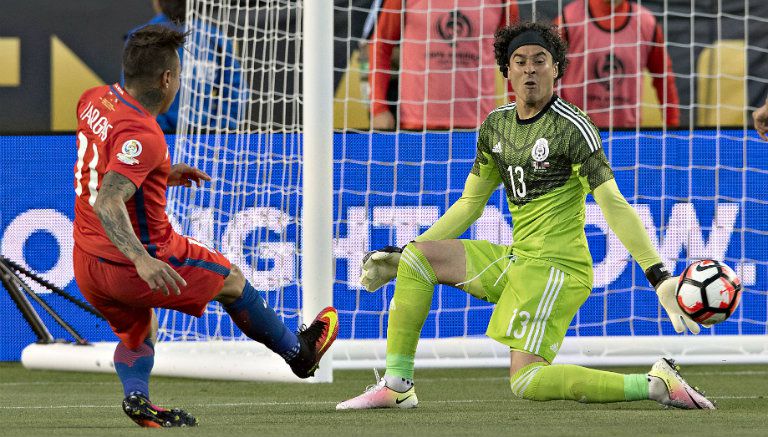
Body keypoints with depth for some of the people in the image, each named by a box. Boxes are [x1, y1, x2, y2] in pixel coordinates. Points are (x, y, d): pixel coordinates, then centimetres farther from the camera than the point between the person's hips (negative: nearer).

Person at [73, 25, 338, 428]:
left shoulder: (95, 99, 0)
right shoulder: (142, 136, -27)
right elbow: (106, 202, -38)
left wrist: (162, 174, 24)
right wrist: (142, 260, -48)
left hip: (86, 261, 8)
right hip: (130, 268, -8)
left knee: (139, 333, 32)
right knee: (231, 281, 18)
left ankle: (135, 395, 2)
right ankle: (298, 352, 36)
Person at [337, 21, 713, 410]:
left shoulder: (572, 127, -12)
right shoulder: (496, 124, 11)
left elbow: (613, 205, -18)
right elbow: (470, 203, 20)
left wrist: (659, 277, -26)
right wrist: (401, 253, 17)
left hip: (557, 266, -8)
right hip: (515, 259, 8)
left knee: (527, 383, -20)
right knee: (415, 259, 0)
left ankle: (657, 384, -13)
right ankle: (396, 385, 0)